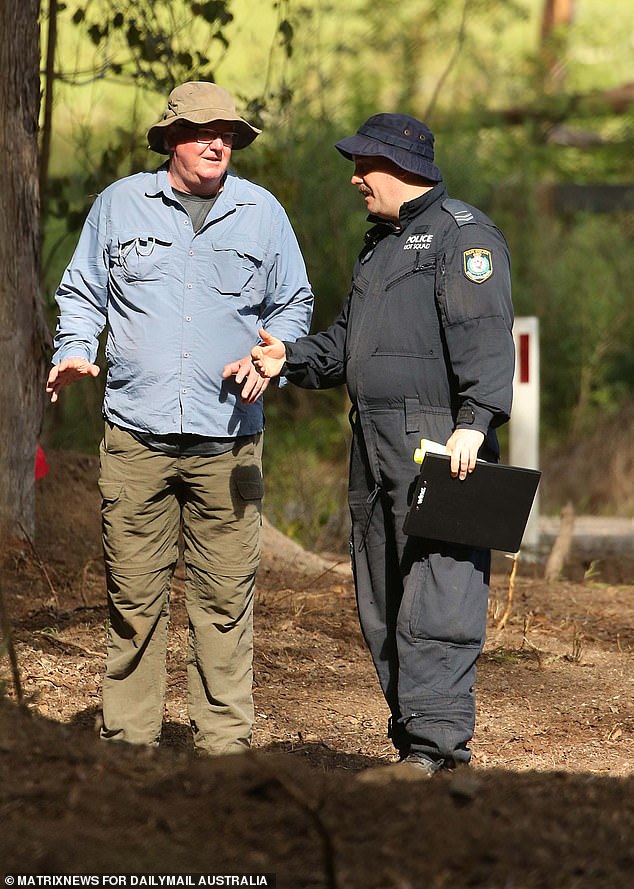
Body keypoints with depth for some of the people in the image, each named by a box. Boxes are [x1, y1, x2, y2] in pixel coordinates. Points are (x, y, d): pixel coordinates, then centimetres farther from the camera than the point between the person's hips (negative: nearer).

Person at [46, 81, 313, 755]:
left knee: (224, 599, -3)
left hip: (228, 439, 0)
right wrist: (74, 351, -1)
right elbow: (82, 293, 18)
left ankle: (224, 745, 3)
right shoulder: (120, 204, 12)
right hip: (134, 435, 0)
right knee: (133, 597, -1)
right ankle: (128, 740, 7)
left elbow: (292, 304, 18)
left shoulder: (261, 212, 12)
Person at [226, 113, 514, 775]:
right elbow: (348, 342, 29)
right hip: (374, 448, 10)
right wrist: (292, 358, 11)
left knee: (433, 605, -13)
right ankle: (412, 747, 15)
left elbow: (485, 338, -18)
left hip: (439, 449, -10)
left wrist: (474, 421, -30)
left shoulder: (462, 235, -6)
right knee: (382, 609, 10)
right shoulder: (381, 243, 25)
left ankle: (436, 747, -15)